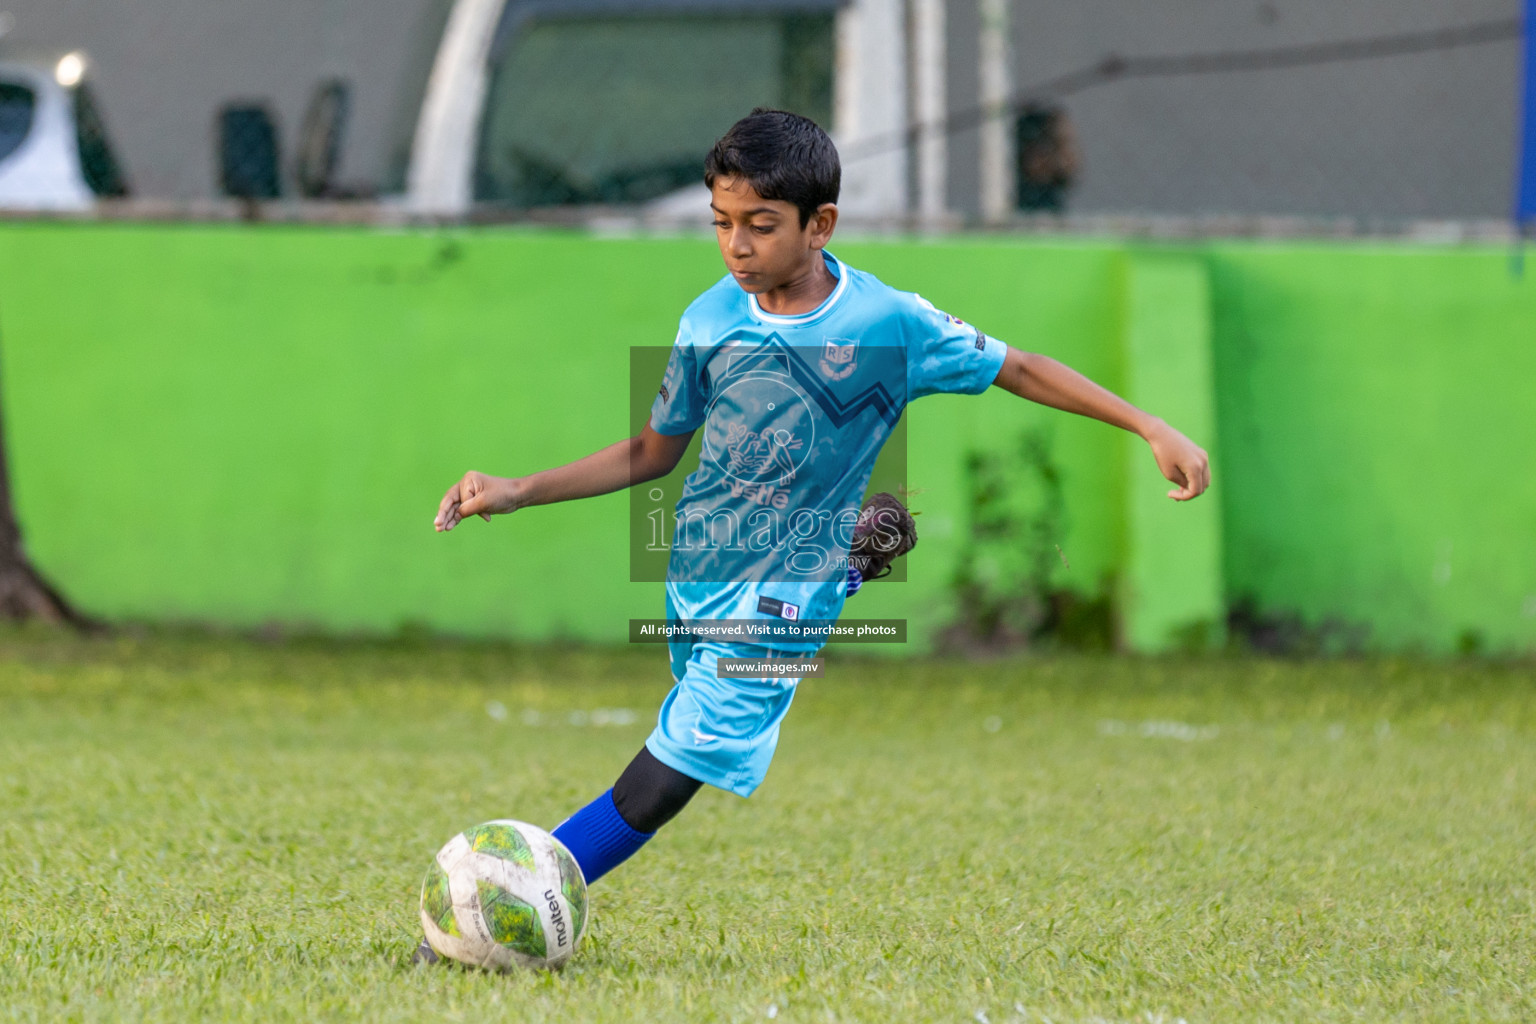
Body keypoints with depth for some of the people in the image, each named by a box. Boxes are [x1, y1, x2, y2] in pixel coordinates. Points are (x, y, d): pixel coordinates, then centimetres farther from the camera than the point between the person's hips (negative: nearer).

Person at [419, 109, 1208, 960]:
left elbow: (1017, 370, 0)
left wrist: (1152, 428, -2)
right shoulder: (711, 321, -2)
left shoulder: (890, 324, -12)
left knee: (660, 786, -10)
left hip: (780, 601, -5)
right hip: (690, 576, 5)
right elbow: (653, 451, 10)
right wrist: (518, 492, 2)